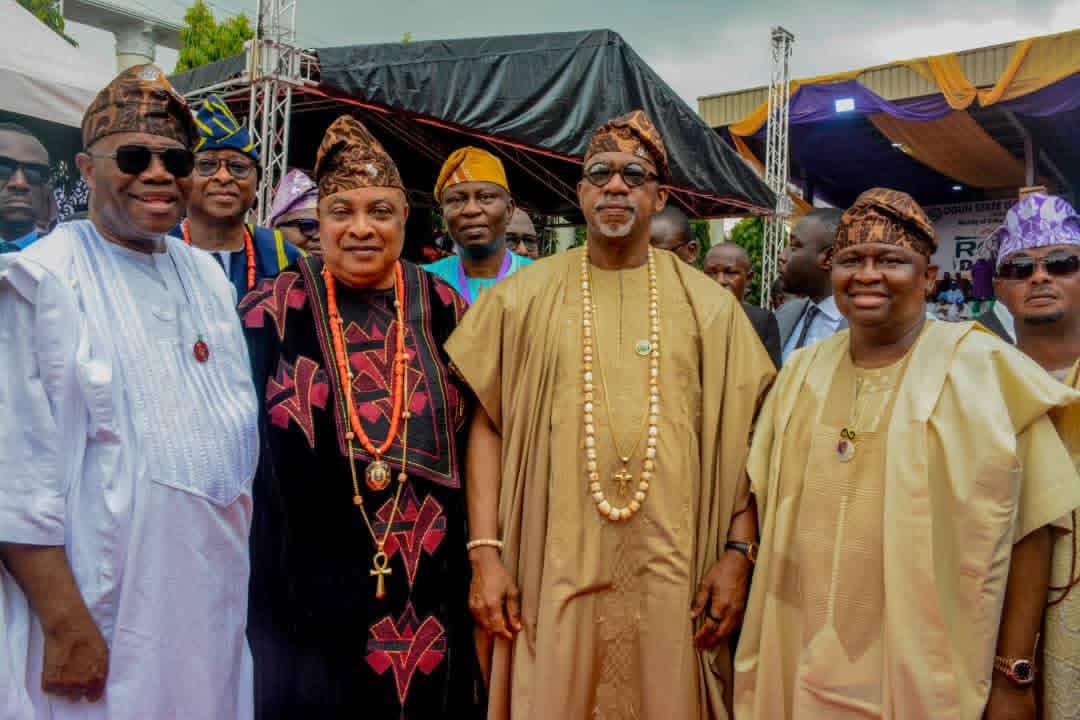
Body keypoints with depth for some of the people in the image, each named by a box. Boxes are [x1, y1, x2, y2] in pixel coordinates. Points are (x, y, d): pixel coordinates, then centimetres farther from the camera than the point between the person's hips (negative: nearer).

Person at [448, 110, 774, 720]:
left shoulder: (708, 305, 5)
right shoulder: (524, 297, 2)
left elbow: (739, 439, 5)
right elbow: (487, 425, 1)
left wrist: (739, 553, -2)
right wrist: (485, 551, -5)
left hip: (672, 572, 1)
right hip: (554, 568, 0)